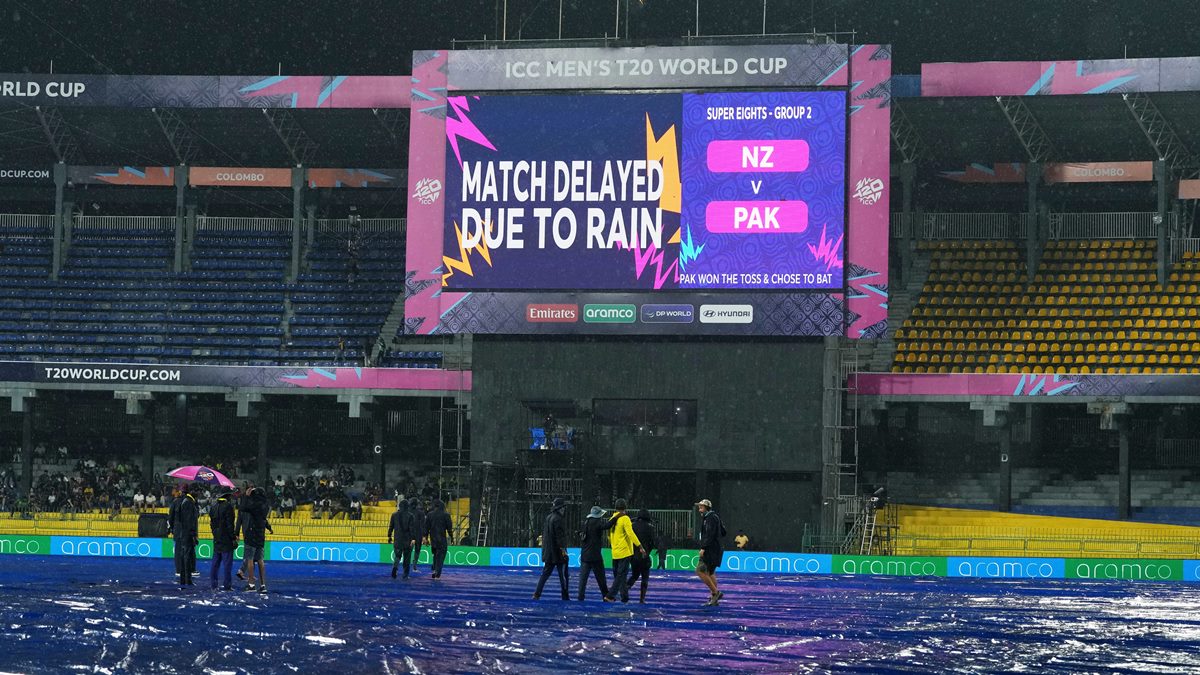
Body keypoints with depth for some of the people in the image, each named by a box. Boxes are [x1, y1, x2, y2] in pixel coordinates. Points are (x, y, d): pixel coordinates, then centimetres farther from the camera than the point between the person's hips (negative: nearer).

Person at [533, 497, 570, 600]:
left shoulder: (548, 518, 11)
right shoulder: (558, 519, -16)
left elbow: (543, 533, 18)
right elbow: (560, 536, -20)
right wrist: (563, 549, -17)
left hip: (548, 553, 8)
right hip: (558, 553, -8)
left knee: (545, 573, 9)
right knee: (563, 575, 2)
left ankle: (537, 594, 0)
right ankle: (565, 597, 6)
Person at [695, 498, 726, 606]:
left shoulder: (711, 518, -12)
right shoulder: (715, 517, 19)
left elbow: (710, 534, -22)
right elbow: (723, 532, 27)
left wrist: (703, 548, -25)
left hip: (711, 550, -11)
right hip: (714, 549, 11)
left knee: (700, 571, -13)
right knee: (710, 573, 12)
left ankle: (716, 592, -14)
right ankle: (714, 599, 11)